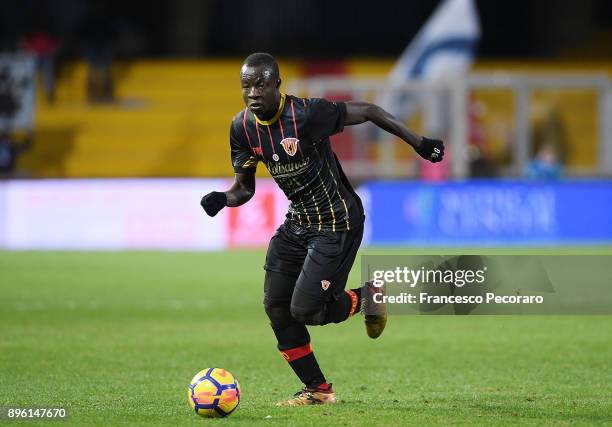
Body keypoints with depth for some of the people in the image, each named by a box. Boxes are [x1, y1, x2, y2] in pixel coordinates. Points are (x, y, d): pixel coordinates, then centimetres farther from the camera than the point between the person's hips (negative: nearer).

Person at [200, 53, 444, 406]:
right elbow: (245, 188, 5)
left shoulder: (307, 114, -24)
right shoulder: (243, 127, -4)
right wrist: (222, 199, -18)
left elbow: (369, 112, -12)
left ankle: (366, 299, 16)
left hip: (337, 223, -7)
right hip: (297, 222, 7)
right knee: (276, 307, 1)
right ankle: (318, 390, 16)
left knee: (304, 311, -15)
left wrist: (419, 144, -6)